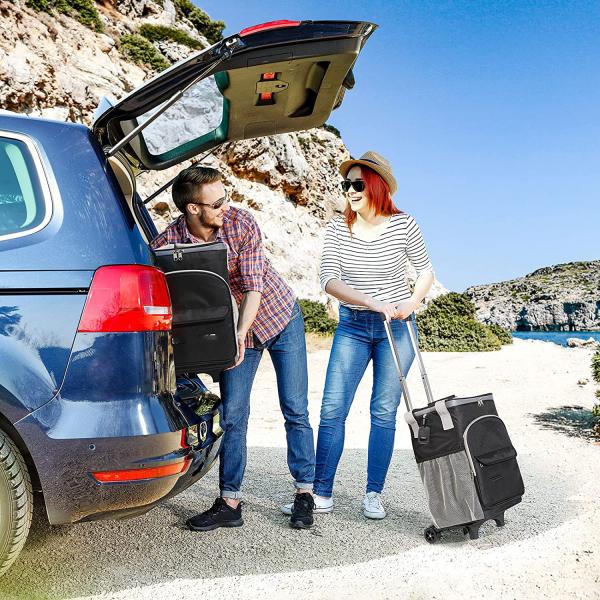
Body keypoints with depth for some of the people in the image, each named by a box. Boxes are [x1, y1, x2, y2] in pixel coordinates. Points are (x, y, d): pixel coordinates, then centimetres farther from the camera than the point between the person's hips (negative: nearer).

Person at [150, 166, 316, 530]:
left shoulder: (241, 223, -22)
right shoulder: (168, 242, -19)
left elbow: (253, 285, -25)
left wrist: (240, 334, -38)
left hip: (279, 316, -1)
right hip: (232, 328, 2)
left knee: (295, 410, 0)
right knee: (233, 415, 1)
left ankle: (305, 493, 12)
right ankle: (230, 502, 11)